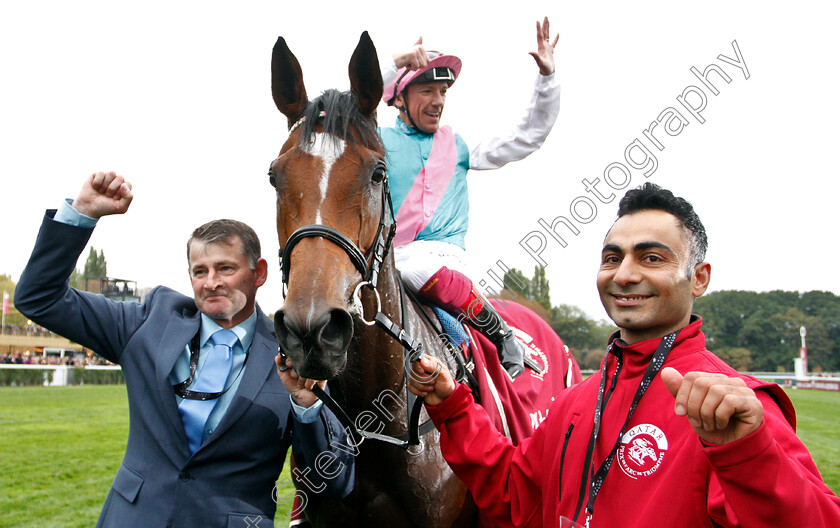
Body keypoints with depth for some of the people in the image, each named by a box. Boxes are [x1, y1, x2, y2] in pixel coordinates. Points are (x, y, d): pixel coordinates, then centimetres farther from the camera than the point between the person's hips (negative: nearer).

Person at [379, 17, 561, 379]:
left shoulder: (457, 146, 21)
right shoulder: (380, 141, 14)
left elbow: (526, 139, 21)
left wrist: (547, 77, 12)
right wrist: (394, 64, -9)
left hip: (441, 252, -1)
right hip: (386, 252, 2)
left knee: (417, 268, -36)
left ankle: (502, 341, -22)